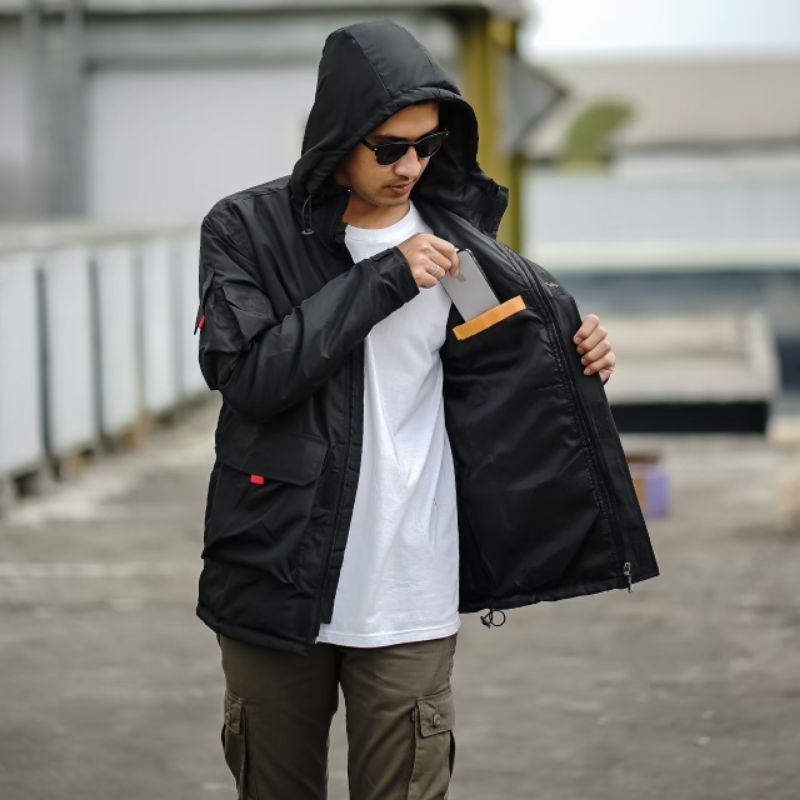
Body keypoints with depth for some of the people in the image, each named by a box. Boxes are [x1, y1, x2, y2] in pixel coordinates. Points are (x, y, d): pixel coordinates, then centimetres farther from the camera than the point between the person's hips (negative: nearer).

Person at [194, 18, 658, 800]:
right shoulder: (246, 229, -3)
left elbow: (497, 379, 14)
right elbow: (246, 373, -17)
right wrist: (383, 280, -18)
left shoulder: (454, 238, 3)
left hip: (410, 596, 1)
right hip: (276, 580, -1)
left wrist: (578, 357, -7)